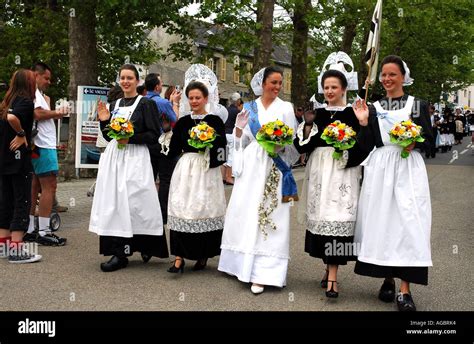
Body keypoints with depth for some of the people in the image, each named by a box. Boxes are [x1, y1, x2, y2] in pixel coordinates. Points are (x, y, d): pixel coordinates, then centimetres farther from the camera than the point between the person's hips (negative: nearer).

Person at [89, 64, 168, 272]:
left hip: (135, 158, -6)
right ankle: (118, 252, 7)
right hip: (113, 157, 6)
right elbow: (108, 137, 18)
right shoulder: (114, 104, 16)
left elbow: (154, 135, -7)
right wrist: (104, 121, 1)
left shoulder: (146, 104, -1)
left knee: (132, 202, -9)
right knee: (114, 202, 2)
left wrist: (130, 138, -17)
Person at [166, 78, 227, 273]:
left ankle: (203, 256, 16)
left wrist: (209, 142, -17)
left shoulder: (215, 121, 2)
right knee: (181, 210, -6)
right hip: (186, 170, 2)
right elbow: (173, 150, 13)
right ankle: (179, 257, -5)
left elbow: (221, 149, -5)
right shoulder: (182, 122, 12)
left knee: (206, 210, 1)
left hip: (207, 171, -2)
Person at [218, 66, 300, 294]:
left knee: (267, 216, -6)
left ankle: (262, 273, -4)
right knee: (244, 214, 4)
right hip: (250, 167, 3)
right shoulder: (249, 108, 10)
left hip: (273, 169, -3)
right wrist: (239, 128, -8)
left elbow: (292, 141, 1)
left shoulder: (286, 108, 4)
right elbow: (241, 142, 10)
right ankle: (243, 264, 19)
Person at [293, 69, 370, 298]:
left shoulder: (353, 113, 0)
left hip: (342, 172, -4)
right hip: (319, 170, 5)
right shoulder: (318, 113, 12)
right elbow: (303, 145, 7)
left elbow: (361, 146, -5)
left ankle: (332, 277, -9)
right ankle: (329, 268, 23)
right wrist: (308, 124, -7)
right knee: (321, 217, 8)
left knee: (336, 218, -10)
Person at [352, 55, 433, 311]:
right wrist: (364, 123, -6)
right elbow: (367, 145, 7)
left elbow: (428, 139, 4)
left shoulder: (418, 105, 7)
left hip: (408, 168, -2)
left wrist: (414, 141, -15)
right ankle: (387, 279, 15)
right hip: (380, 169, 2)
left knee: (408, 221, -9)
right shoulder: (374, 108, 11)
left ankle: (405, 288, -9)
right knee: (381, 221, 1)